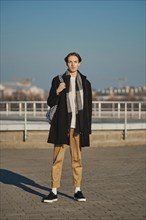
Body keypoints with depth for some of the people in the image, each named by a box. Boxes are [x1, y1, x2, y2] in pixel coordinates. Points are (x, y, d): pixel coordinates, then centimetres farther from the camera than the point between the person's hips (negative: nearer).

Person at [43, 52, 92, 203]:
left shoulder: (85, 82, 9)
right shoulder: (58, 80, 5)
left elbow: (88, 106, 10)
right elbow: (50, 103, 5)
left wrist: (87, 127, 5)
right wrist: (57, 91, -14)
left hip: (78, 126, 1)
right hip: (62, 125, -1)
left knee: (77, 158, 5)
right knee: (57, 158, -2)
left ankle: (77, 190, 12)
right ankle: (54, 192, 2)